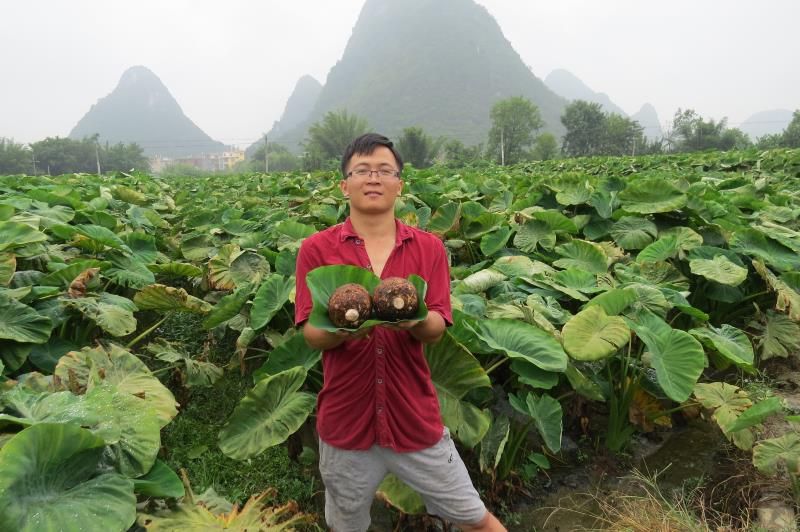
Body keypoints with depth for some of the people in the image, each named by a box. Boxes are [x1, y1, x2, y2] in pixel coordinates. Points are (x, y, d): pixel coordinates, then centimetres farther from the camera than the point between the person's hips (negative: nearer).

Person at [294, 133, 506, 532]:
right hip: (345, 417, 0)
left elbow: (436, 330, -7)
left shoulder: (429, 248, -2)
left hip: (414, 415, 0)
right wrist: (341, 327, -30)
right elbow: (311, 335, -8)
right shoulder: (316, 249, -5)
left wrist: (415, 319, -30)